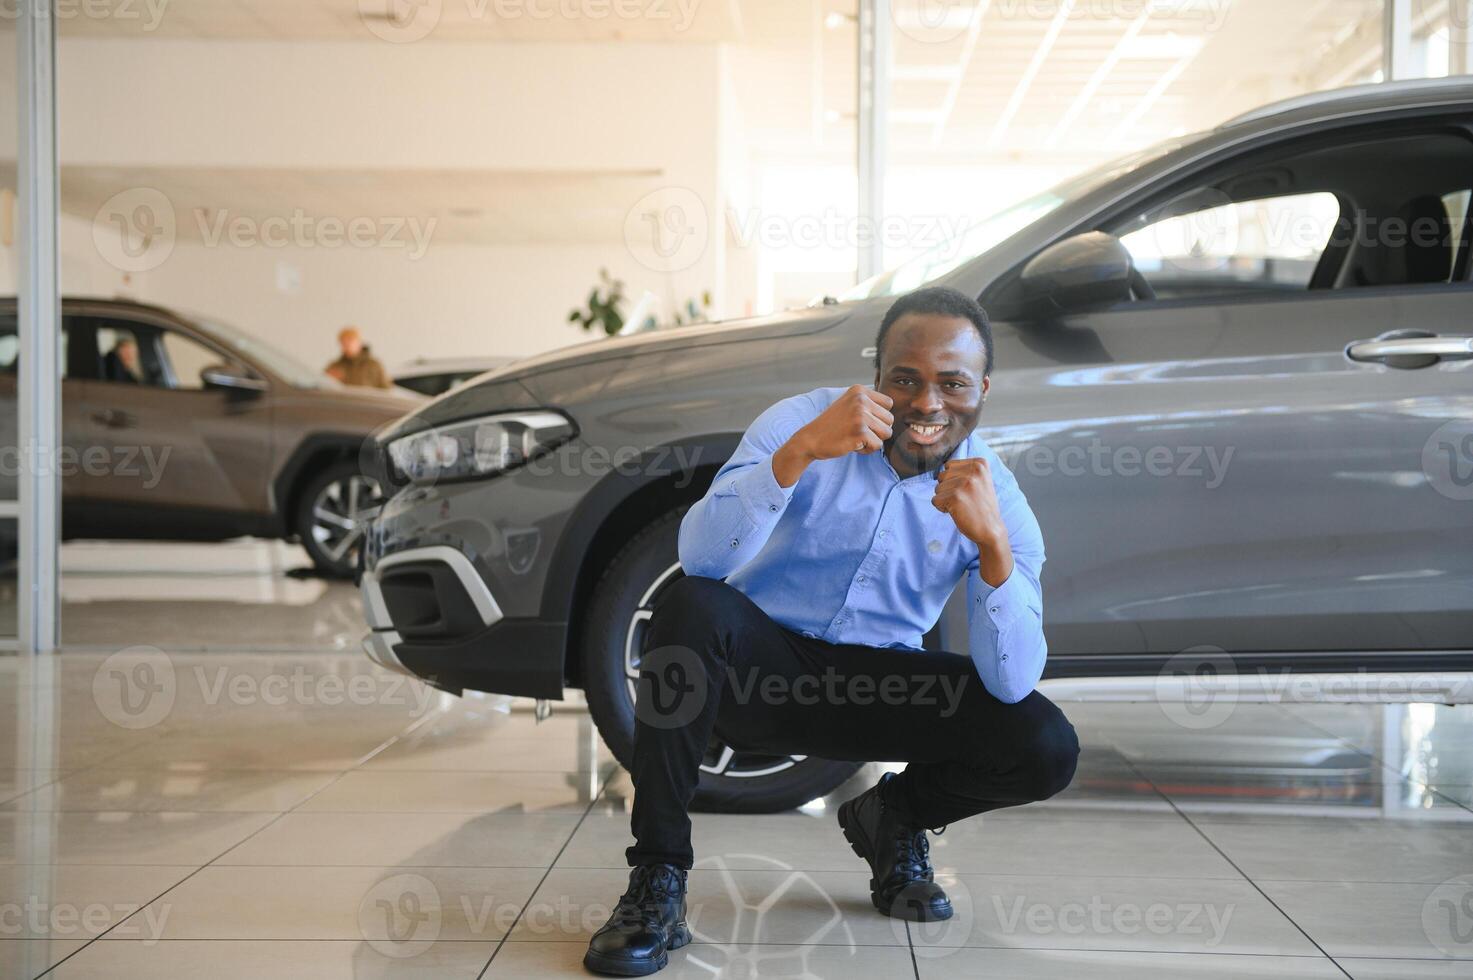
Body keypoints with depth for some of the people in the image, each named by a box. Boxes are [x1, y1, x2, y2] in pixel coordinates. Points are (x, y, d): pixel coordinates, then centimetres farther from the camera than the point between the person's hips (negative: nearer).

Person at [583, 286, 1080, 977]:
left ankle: (891, 816, 12)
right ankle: (656, 879, -22)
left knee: (1047, 749, -20)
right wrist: (801, 450, -40)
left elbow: (1011, 683, -18)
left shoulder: (998, 498, -7)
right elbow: (701, 557, -26)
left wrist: (992, 543, -33)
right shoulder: (804, 420, -12)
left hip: (874, 686, 2)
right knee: (692, 605, -35)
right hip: (758, 663, -2)